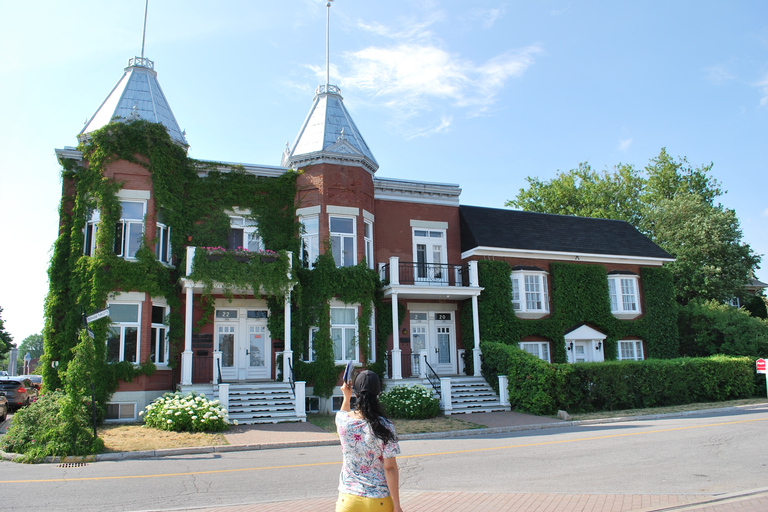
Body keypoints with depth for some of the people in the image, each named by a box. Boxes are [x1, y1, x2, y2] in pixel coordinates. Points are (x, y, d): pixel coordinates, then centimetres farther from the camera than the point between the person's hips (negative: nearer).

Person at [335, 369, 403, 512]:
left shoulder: (341, 420, -7)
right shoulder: (384, 426, -15)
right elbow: (390, 468, -13)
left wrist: (346, 397, 20)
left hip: (348, 500, 2)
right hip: (379, 500, -2)